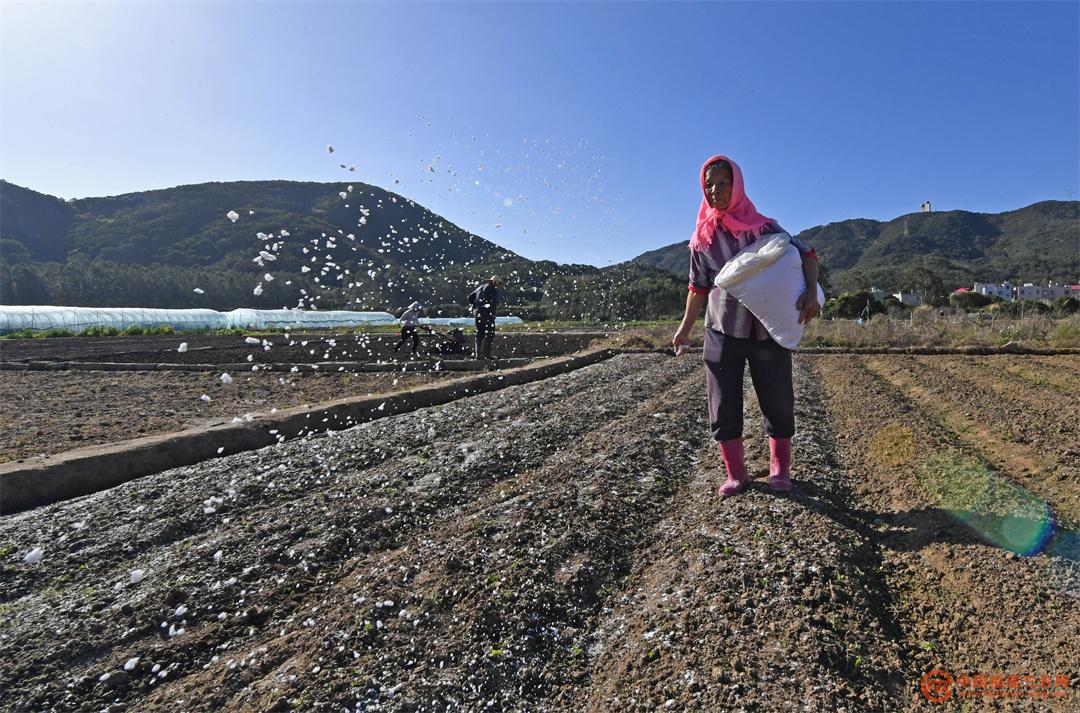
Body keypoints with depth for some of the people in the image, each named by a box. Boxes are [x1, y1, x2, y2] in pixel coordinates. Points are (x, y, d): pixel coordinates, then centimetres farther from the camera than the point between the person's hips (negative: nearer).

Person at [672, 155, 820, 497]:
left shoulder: (762, 227, -2)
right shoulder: (703, 237, 4)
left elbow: (805, 255, -1)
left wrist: (811, 293, -19)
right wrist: (685, 327, 9)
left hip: (768, 329, -1)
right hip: (722, 331, 2)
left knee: (777, 401, 6)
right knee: (723, 406, 1)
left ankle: (780, 469, 24)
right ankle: (736, 474, 15)